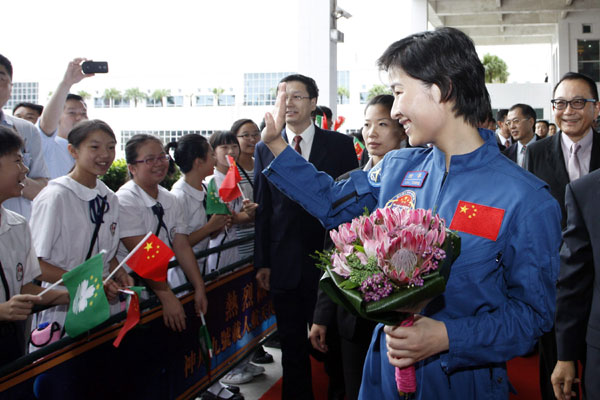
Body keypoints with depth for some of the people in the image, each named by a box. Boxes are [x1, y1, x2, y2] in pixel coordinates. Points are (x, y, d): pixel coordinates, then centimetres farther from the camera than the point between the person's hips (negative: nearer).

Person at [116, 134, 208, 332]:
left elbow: (182, 246, 3)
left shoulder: (169, 200, 9)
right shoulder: (125, 200, -13)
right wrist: (167, 297, -23)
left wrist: (199, 287, -5)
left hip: (167, 283, 6)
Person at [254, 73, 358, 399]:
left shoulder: (340, 145, 1)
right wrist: (262, 262, 3)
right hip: (284, 263, 2)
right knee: (292, 345, 13)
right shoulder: (265, 149, 6)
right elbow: (262, 209, 6)